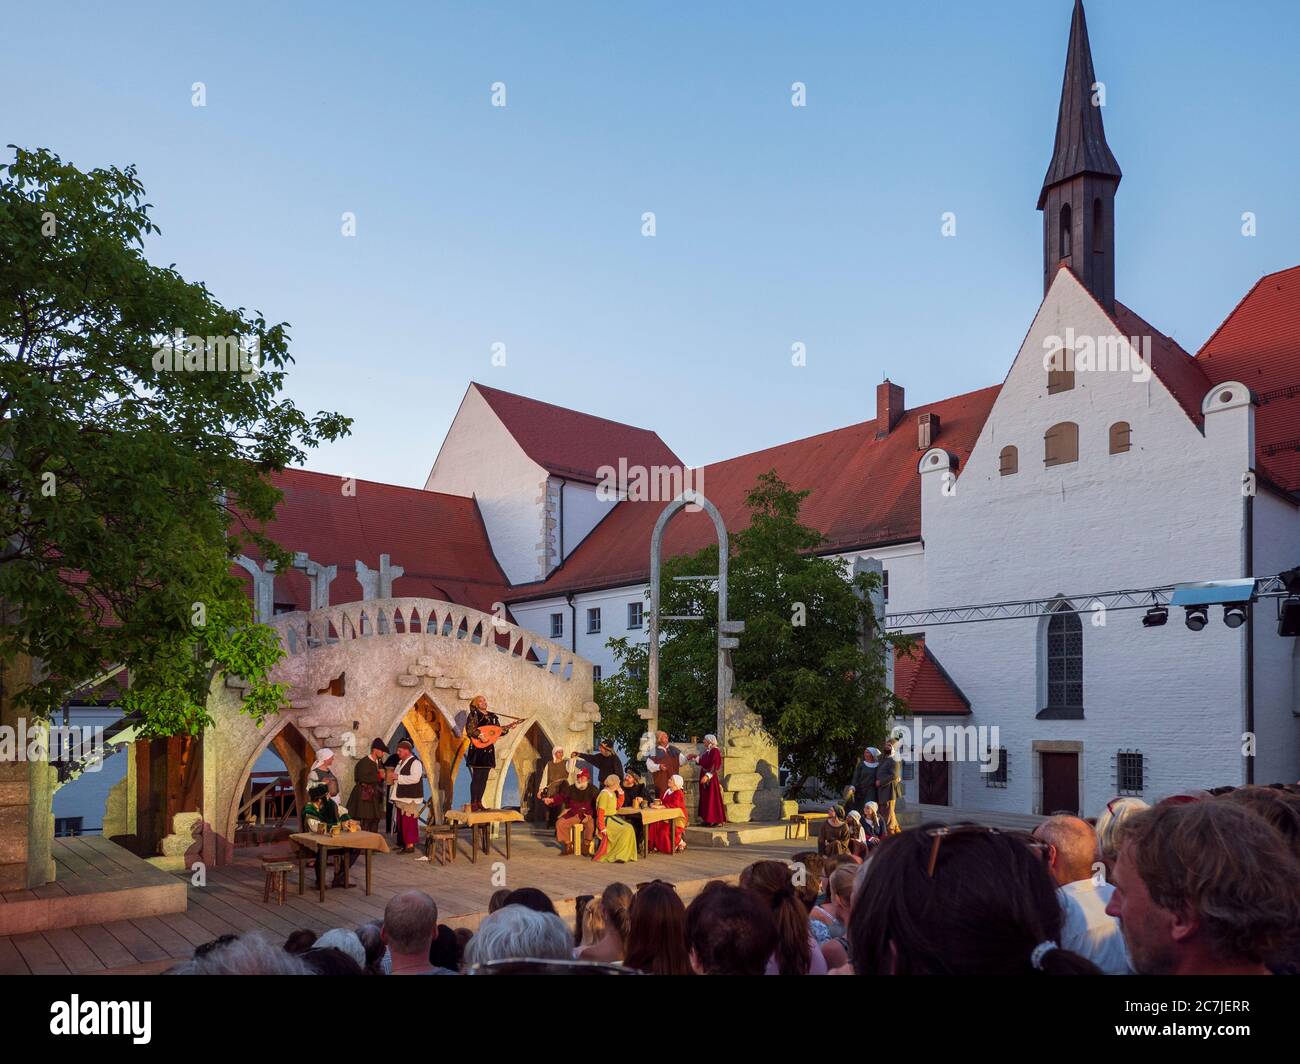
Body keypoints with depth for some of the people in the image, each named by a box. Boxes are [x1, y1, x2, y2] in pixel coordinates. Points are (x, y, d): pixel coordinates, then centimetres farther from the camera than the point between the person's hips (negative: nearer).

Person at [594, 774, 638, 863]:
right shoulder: (604, 795, -17)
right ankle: (616, 856, -15)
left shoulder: (613, 793, 11)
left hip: (612, 818, 9)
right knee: (625, 831, -21)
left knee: (629, 828, -10)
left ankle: (626, 854, -5)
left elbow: (617, 806, 23)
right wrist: (602, 828, -23)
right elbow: (600, 813, -19)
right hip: (606, 820, -9)